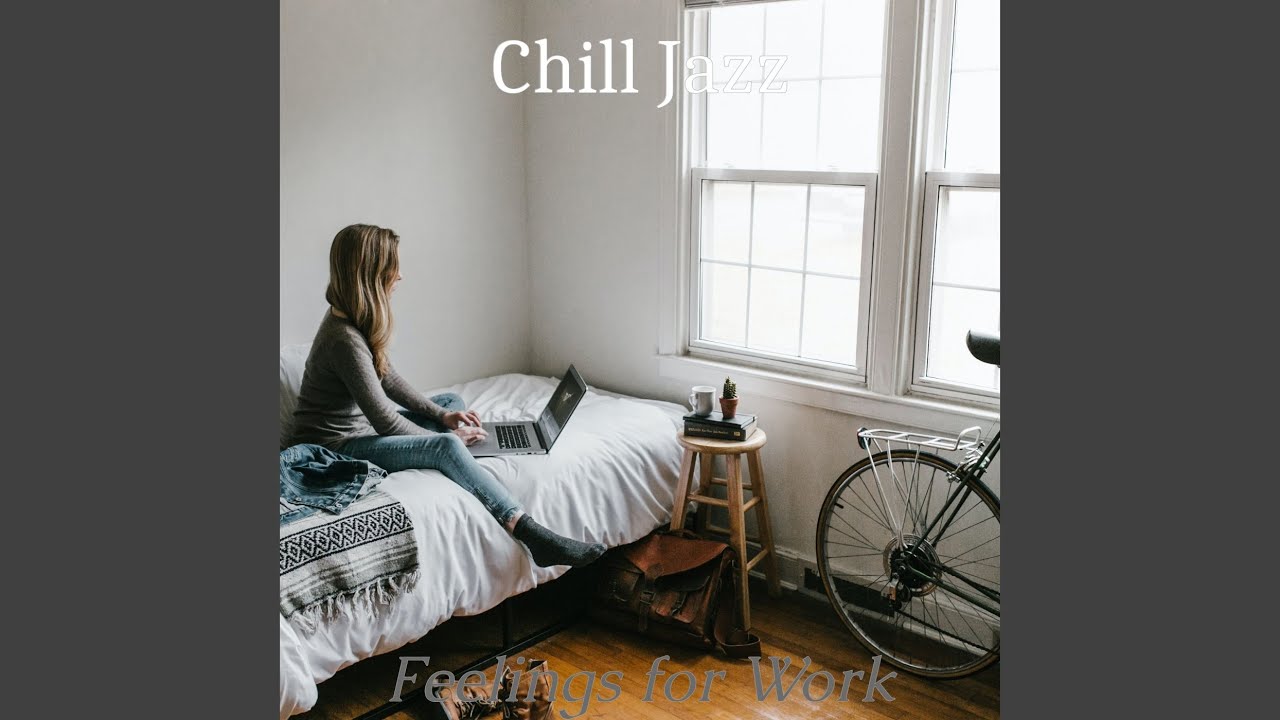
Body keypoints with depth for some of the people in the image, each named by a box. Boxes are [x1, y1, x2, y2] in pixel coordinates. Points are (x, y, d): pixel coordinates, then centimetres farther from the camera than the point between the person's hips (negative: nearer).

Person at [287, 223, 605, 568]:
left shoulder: (349, 318, 2)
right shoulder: (345, 340, -29)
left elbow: (387, 378, 12)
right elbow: (385, 421, -25)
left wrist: (441, 414, 5)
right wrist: (444, 435, -11)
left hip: (359, 425, 11)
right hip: (336, 445, -11)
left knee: (453, 401, 15)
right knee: (446, 447, -28)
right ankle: (531, 534, -31)